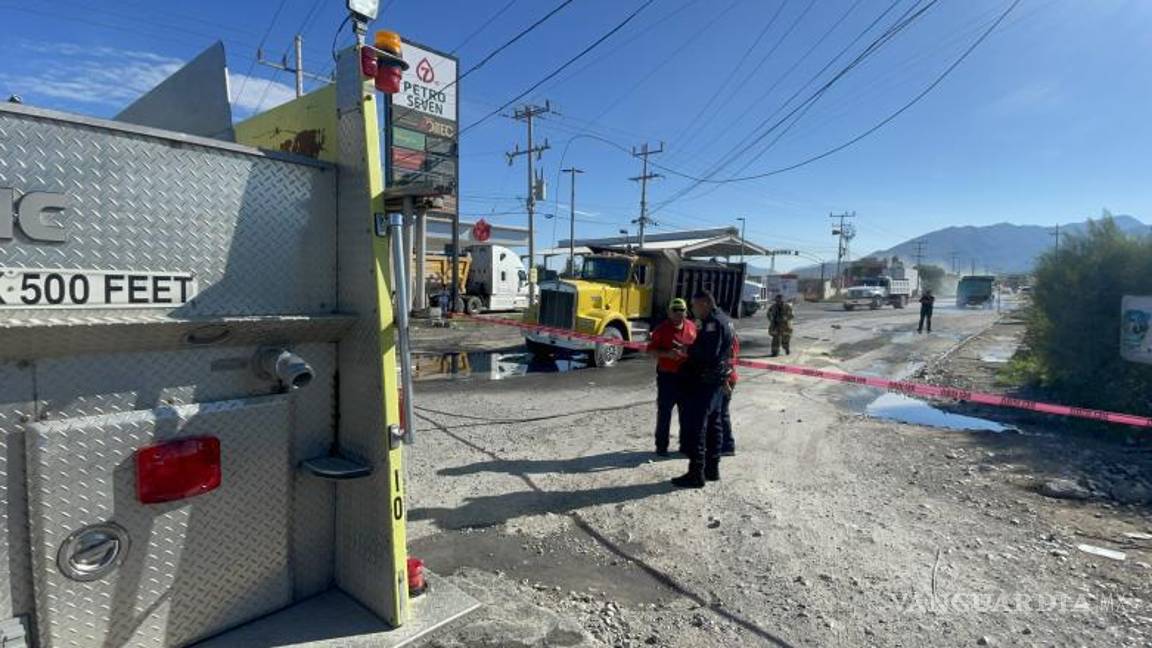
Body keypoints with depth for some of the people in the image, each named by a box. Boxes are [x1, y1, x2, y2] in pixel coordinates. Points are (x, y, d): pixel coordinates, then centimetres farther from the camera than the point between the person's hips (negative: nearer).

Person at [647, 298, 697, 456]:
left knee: (686, 411, 12)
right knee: (664, 411, 2)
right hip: (667, 375, -4)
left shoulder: (691, 327, 6)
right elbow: (651, 350, -10)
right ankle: (661, 445, 13)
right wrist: (667, 353, -24)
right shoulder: (662, 329, -8)